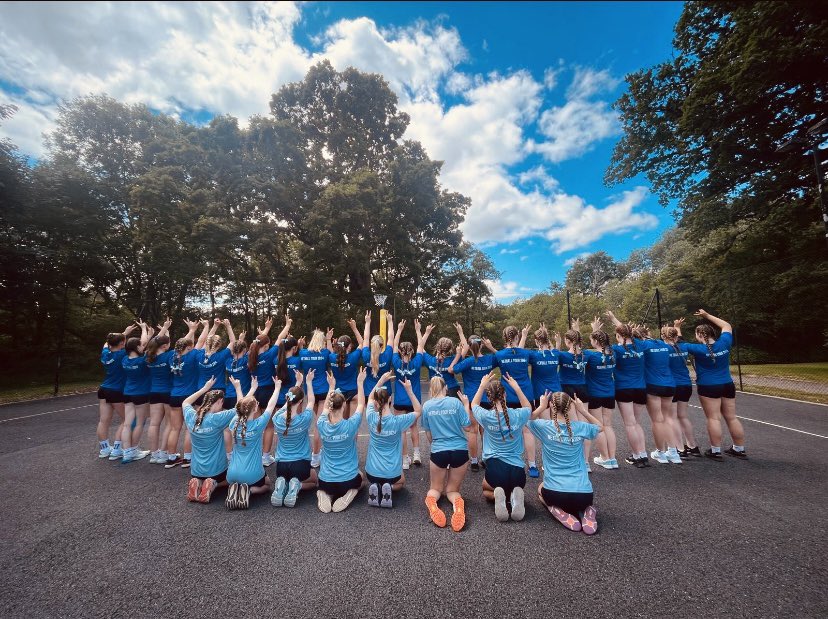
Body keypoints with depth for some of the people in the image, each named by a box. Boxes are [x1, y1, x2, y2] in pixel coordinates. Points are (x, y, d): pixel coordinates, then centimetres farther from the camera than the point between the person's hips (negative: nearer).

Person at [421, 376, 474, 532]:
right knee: (452, 489, 19)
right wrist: (466, 404, 7)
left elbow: (428, 434, 9)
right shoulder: (455, 402, -5)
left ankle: (431, 503, -11)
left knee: (435, 488, 24)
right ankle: (458, 504, -15)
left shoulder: (427, 406, -1)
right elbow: (468, 427, -2)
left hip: (438, 452, 0)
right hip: (460, 450, 0)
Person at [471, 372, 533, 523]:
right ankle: (514, 497, -1)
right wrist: (516, 387, 17)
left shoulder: (486, 417, -10)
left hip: (494, 469, -1)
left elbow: (474, 405, 16)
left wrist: (482, 386, 16)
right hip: (517, 471, 2)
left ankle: (497, 496, -4)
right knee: (515, 487, 37)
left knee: (486, 491, 32)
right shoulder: (518, 415, -7)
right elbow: (528, 408, 20)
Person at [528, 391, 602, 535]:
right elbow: (599, 426, 22)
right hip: (584, 493, 3)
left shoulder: (544, 426, -8)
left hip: (554, 493, -2)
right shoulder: (580, 428, -2)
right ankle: (588, 513, 6)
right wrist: (582, 410, 13)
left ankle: (561, 514, 4)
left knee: (541, 489, 34)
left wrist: (541, 407, 10)